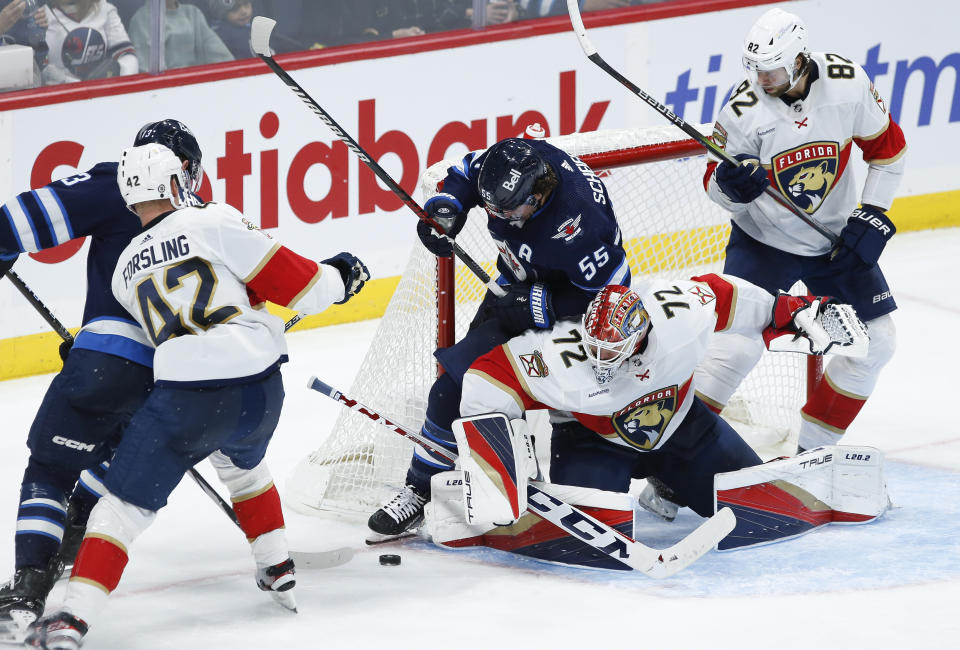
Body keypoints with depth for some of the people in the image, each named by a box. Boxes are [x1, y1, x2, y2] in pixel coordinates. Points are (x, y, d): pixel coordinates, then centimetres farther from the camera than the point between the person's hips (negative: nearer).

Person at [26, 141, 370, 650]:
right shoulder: (214, 223, 2)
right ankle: (278, 573, 36)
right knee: (241, 463, 34)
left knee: (125, 502, 4)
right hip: (258, 391, 0)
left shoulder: (126, 271, 17)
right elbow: (295, 282, 0)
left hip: (183, 397, 0)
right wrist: (338, 278, 19)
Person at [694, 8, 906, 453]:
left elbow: (886, 148, -1)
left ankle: (814, 447, 19)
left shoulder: (848, 84, -17)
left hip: (836, 238, 4)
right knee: (739, 345, -18)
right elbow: (715, 186, -11)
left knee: (874, 341, 5)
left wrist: (872, 214, -8)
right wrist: (731, 184, -34)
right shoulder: (746, 108, -21)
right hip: (763, 243, -4)